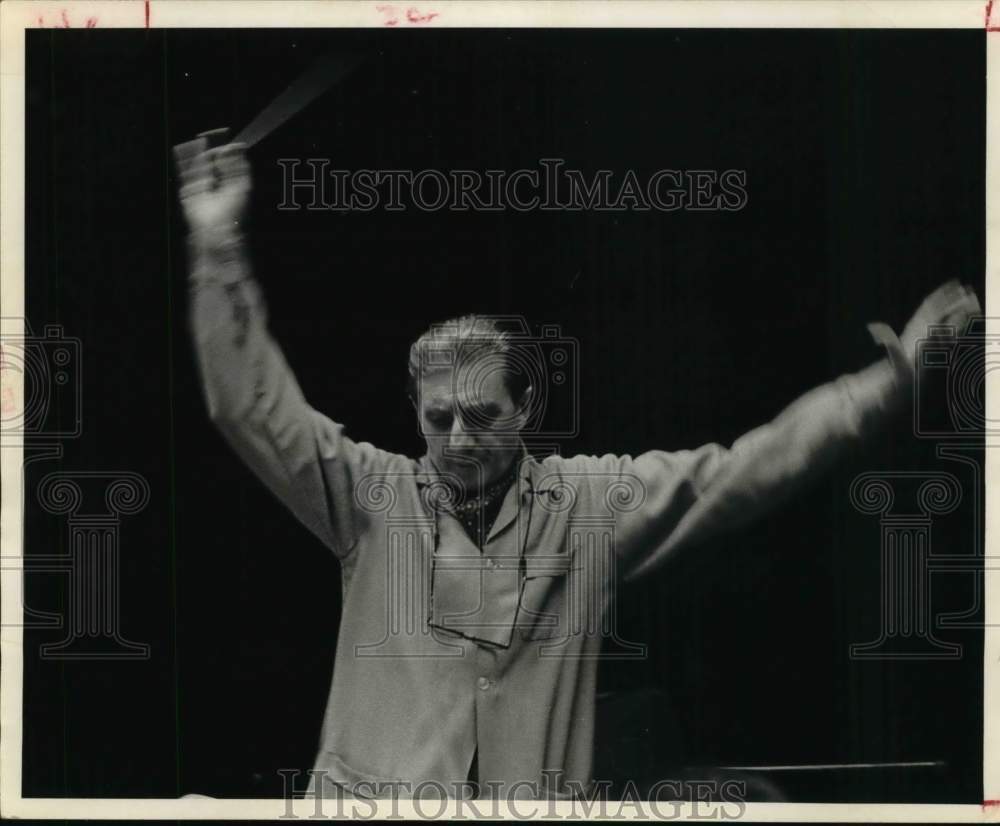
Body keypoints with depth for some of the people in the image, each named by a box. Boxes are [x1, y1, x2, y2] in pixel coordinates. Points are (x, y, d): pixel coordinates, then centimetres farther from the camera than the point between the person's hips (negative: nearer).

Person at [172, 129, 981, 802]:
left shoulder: (594, 501, 4)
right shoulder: (375, 497, 1)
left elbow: (743, 468, 5)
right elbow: (257, 406, -4)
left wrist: (891, 381, 2)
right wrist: (219, 251, -13)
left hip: (537, 790, 1)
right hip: (373, 785, -1)